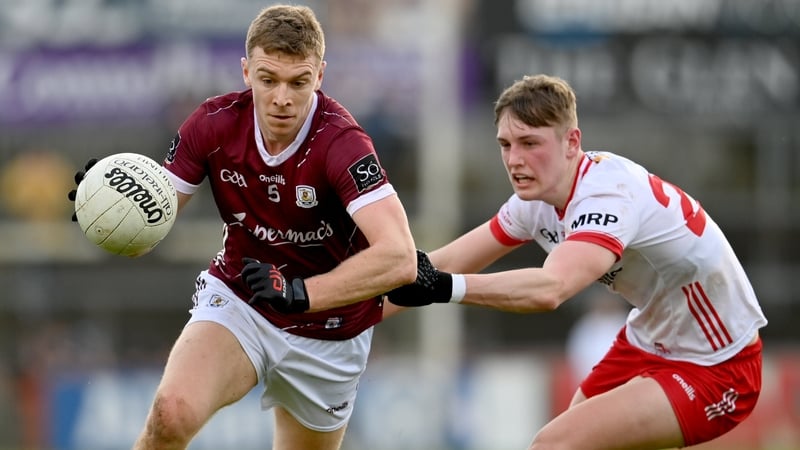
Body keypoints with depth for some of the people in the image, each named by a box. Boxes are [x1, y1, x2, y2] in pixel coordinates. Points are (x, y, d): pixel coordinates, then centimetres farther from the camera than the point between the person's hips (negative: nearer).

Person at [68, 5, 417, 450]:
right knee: (171, 413, -26)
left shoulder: (341, 142, -27)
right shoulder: (214, 123, -15)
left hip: (327, 331, -1)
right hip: (236, 299, 1)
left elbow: (399, 258, -37)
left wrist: (301, 292, -43)